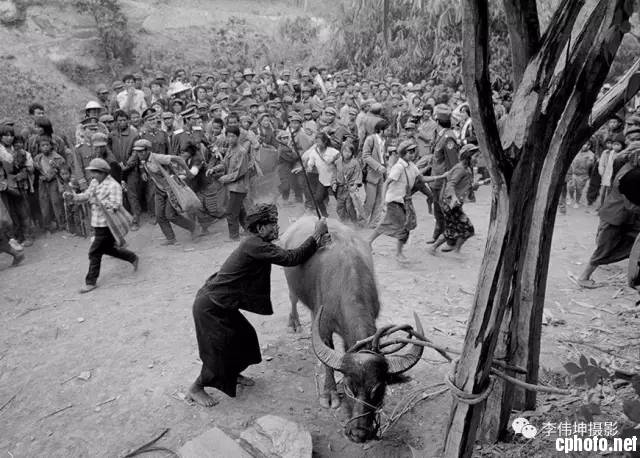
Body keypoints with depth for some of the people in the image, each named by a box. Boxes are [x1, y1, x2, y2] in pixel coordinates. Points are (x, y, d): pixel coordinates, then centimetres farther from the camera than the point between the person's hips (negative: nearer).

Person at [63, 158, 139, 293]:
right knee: (108, 248, 21)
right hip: (97, 224, 9)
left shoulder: (113, 186, -19)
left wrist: (98, 200, -29)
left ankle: (91, 282, 11)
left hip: (106, 225, -9)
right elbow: (86, 195, 14)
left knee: (95, 252, -2)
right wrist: (72, 196, -3)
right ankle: (133, 258, 38)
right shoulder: (94, 182, 8)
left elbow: (116, 205, -26)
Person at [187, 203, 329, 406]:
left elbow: (285, 256, 10)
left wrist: (316, 242, 0)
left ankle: (233, 374, 39)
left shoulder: (257, 244, 5)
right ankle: (195, 389, 19)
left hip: (220, 303, 10)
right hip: (209, 306, -10)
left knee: (244, 336, 16)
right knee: (220, 350, -1)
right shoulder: (254, 246, -26)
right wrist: (317, 235, -22)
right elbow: (291, 258, -29)